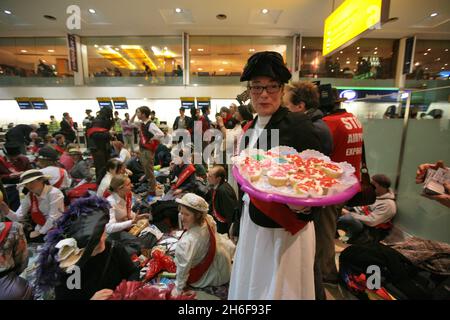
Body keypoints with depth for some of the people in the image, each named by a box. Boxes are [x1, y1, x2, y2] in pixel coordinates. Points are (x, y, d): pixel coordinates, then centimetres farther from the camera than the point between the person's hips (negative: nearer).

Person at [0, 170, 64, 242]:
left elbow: (54, 218, -17)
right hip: (40, 228, 7)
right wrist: (7, 212, -12)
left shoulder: (54, 193, -17)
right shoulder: (29, 196, 6)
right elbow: (18, 217, 6)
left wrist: (41, 232, -10)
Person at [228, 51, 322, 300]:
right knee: (249, 285, 24)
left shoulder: (297, 125, -17)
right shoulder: (250, 129, 4)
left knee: (280, 288, 14)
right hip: (252, 222, 7)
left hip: (285, 227, -7)